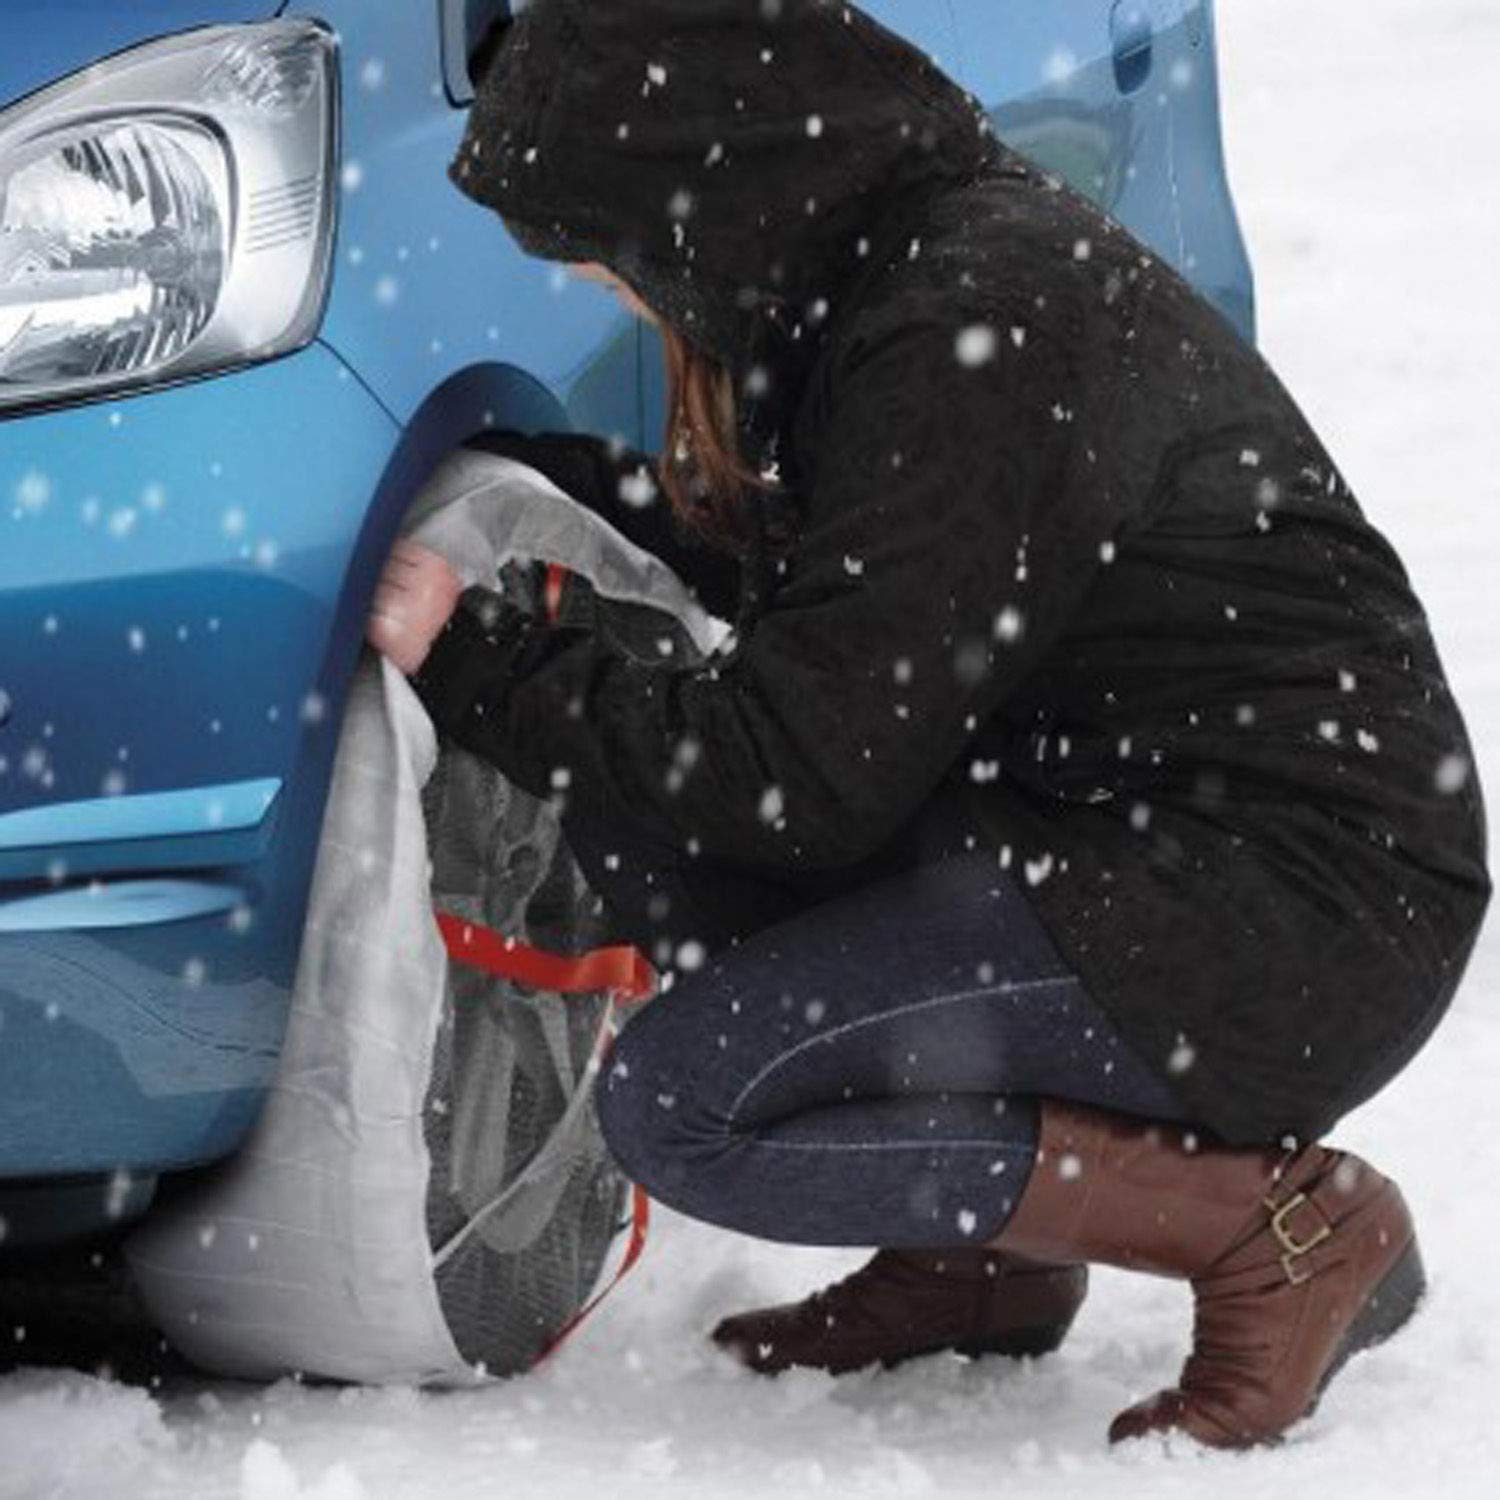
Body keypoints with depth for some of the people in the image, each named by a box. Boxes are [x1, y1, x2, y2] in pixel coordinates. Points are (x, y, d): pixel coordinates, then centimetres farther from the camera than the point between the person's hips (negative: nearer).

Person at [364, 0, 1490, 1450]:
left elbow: (800, 774, -21)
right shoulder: (937, 253, 7)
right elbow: (811, 581, 26)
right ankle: (974, 1260, 12)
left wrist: (473, 658, -12)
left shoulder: (976, 328, -22)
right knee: (629, 809, 5)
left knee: (678, 1102, -16)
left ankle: (1280, 1228, -9)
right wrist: (535, 476, 22)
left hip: (1297, 918, -10)